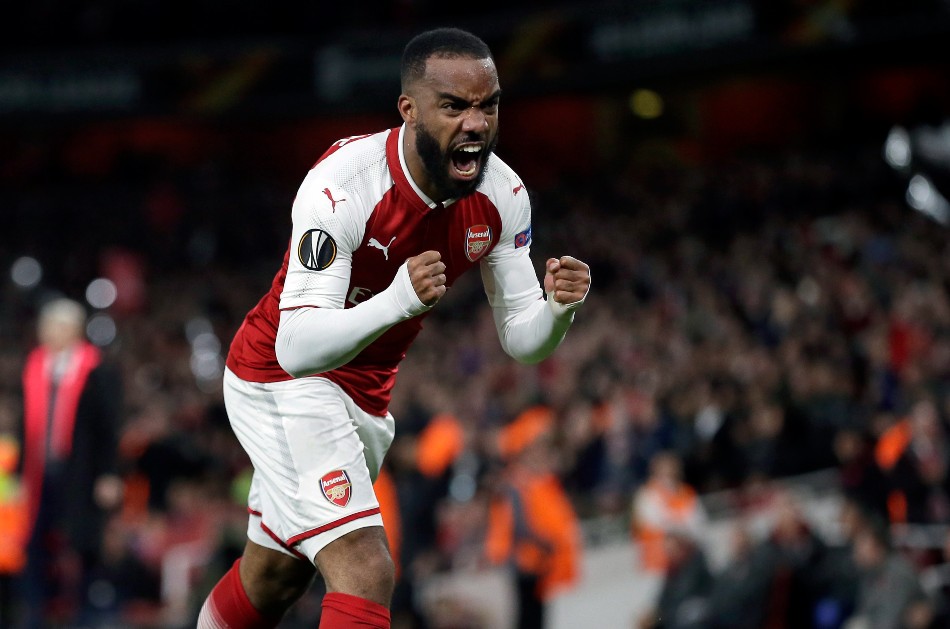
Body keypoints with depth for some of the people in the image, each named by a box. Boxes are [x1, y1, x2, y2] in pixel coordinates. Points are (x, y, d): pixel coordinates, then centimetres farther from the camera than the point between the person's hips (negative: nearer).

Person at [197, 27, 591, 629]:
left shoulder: (503, 196, -12)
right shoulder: (342, 186, -31)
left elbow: (521, 339, -4)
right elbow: (297, 348, -37)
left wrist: (558, 308, -27)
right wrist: (398, 301, -53)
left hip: (365, 392, 7)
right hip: (281, 379, -7)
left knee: (275, 575, 23)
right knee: (366, 574, -23)